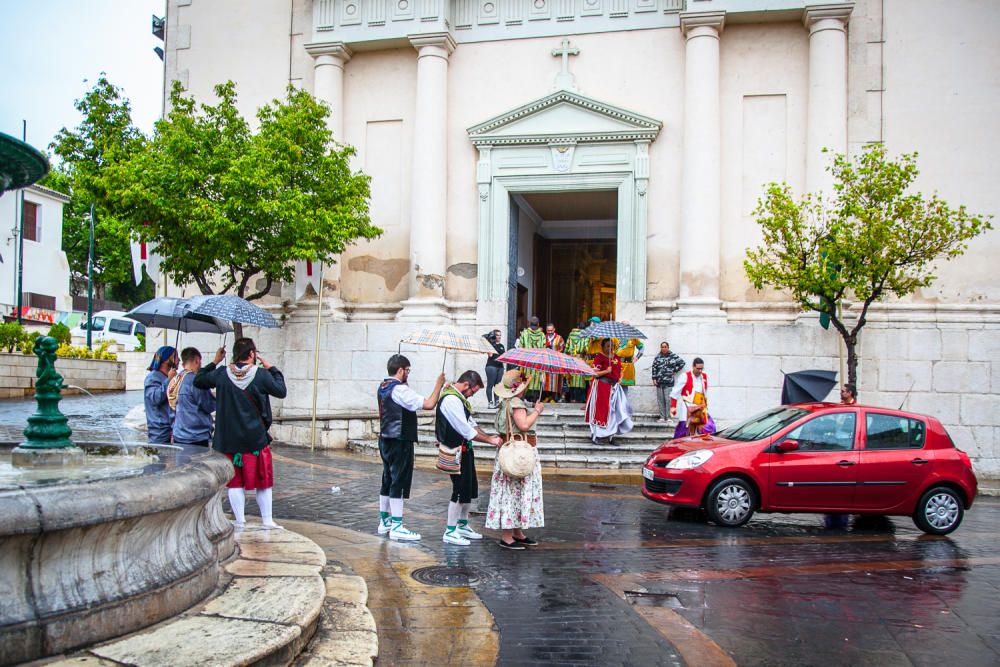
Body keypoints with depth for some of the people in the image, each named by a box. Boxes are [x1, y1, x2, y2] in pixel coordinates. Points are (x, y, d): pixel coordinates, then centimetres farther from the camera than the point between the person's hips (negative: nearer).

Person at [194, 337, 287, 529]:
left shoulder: (222, 374, -4)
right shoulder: (261, 375, -11)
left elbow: (198, 381, 12)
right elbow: (281, 391, 2)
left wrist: (214, 362, 19)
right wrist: (271, 369, 9)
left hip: (229, 439, 2)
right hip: (256, 439, -2)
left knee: (235, 481, 10)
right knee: (263, 480, 11)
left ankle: (240, 521, 11)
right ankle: (267, 520, 15)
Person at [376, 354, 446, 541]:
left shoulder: (383, 387, 10)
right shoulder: (400, 390, -18)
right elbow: (428, 404, -22)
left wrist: (405, 384, 13)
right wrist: (438, 384, -10)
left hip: (386, 440, 10)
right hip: (400, 442, -10)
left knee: (387, 480, 16)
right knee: (399, 482, -5)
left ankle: (384, 521, 25)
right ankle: (396, 527, -3)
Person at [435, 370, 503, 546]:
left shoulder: (459, 398, 13)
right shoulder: (451, 400, -21)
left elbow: (471, 423, 17)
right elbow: (466, 430, -23)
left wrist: (489, 436, 5)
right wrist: (490, 440, -16)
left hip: (465, 449, 11)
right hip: (456, 451, -11)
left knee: (471, 489, 17)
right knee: (460, 490, -4)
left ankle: (463, 525, 31)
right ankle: (450, 532, 6)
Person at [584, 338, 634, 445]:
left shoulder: (616, 358, 13)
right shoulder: (599, 357, -7)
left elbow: (620, 370, 23)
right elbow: (595, 374, -12)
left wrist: (620, 378, 5)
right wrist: (606, 371, -18)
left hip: (614, 386, 6)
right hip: (602, 386, -6)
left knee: (614, 410, 4)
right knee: (602, 411, -3)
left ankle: (610, 435, 11)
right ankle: (599, 436, 5)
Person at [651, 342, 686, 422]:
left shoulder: (673, 356, 0)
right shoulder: (658, 357, 9)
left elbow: (682, 362, 4)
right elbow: (654, 368, 9)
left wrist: (675, 371, 1)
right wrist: (654, 379, 2)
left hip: (669, 382, -3)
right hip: (659, 382, 3)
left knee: (668, 400, -6)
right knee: (660, 400, 5)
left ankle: (668, 417, 0)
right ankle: (662, 417, 11)